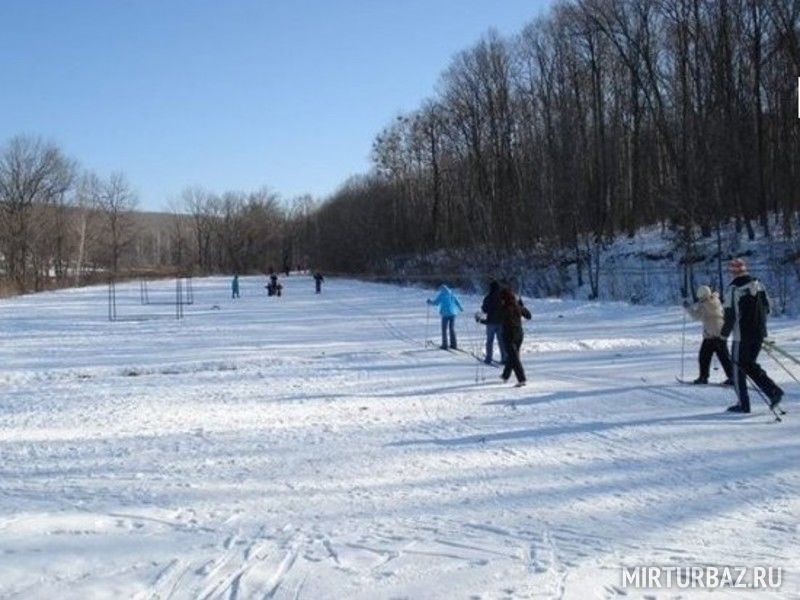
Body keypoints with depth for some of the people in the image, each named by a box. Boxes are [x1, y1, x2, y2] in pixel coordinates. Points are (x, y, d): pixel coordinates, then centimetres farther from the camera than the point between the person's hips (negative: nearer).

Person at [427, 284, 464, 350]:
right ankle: (454, 344, 15)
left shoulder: (441, 295, -3)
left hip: (445, 313, -5)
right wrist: (460, 308, 31)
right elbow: (457, 302, 15)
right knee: (452, 328, 14)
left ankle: (444, 345, 0)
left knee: (444, 329, 3)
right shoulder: (452, 294, 10)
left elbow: (435, 303, -6)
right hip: (452, 313, 5)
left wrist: (429, 301, 9)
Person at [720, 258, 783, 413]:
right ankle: (773, 390, 4)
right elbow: (767, 308, 12)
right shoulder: (759, 285, 5)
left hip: (742, 335, -6)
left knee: (739, 367, 6)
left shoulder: (733, 289, -15)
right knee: (750, 364, 19)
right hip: (759, 334, 6)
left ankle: (743, 404, 7)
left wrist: (724, 333, -1)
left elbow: (730, 316, -16)